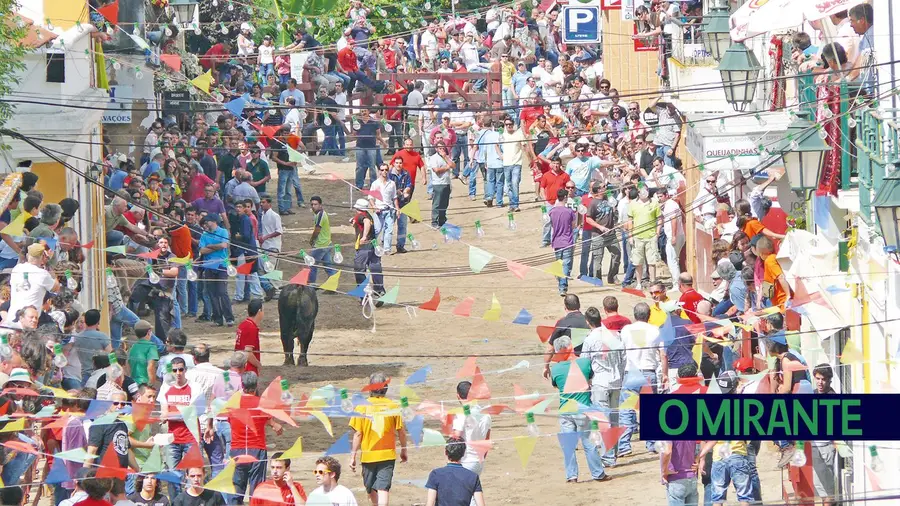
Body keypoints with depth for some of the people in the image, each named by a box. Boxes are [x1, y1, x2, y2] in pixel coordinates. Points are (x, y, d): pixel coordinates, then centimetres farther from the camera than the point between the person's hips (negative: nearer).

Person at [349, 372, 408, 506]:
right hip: (387, 454, 0)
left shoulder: (362, 407, -7)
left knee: (371, 490, 19)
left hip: (368, 455, 0)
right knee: (383, 489, -6)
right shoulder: (392, 406, -5)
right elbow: (401, 432, 2)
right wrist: (403, 450, 18)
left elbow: (357, 434, -7)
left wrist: (353, 456, 1)